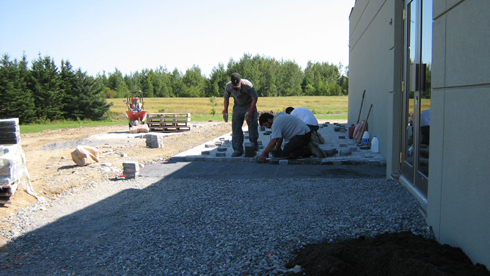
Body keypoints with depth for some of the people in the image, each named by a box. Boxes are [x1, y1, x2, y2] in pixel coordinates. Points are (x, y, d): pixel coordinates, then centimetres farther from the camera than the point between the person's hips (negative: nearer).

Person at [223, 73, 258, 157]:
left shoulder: (247, 85, -28)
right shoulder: (228, 86, -16)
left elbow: (255, 97, -16)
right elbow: (226, 99, 3)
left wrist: (250, 111, -20)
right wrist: (225, 111, -4)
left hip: (249, 105, -3)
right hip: (238, 106, 3)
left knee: (252, 125, -10)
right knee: (236, 127, -5)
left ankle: (254, 146, 5)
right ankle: (238, 149, -1)